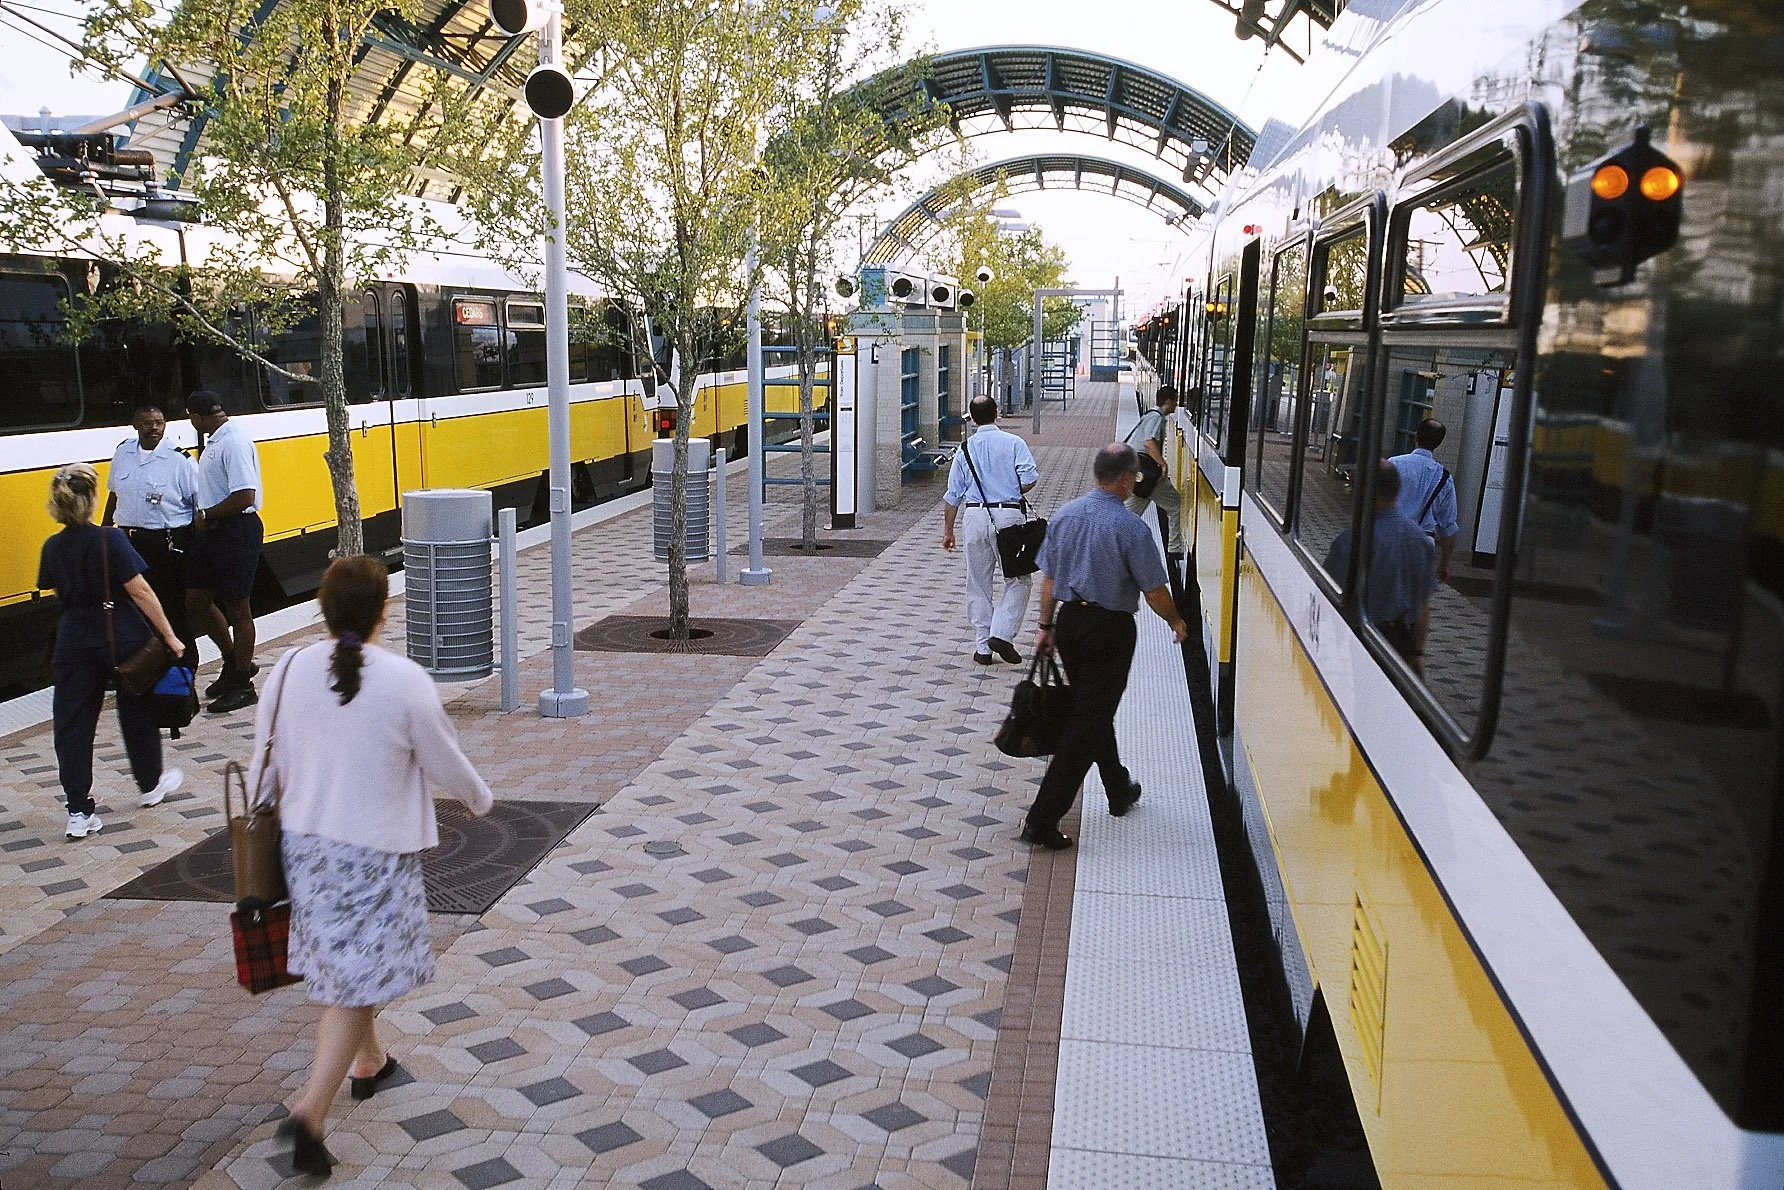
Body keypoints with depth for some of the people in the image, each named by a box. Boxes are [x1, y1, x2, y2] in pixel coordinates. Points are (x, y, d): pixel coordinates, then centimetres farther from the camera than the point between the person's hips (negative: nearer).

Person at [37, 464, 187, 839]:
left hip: (74, 641, 3)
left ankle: (79, 812, 2)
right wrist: (169, 636, -13)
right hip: (122, 638, -3)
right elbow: (140, 591, -18)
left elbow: (55, 589, 14)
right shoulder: (110, 539, -17)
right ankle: (151, 785, 34)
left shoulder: (53, 548, -2)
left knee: (72, 723, 6)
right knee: (137, 712, 17)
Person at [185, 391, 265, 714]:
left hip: (236, 532, -10)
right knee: (196, 602, 13)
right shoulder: (215, 441, 12)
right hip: (211, 531, 10)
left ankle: (242, 685, 11)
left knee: (237, 609, 0)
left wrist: (206, 515, -14)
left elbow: (245, 496, -25)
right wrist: (203, 517, 7)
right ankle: (233, 661, 30)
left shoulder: (235, 442, -18)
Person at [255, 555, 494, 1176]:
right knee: (359, 983, 4)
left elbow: (265, 766, 2)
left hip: (305, 843, 5)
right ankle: (311, 1111, -4)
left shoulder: (289, 670, -7)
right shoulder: (406, 681, -18)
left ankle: (368, 1061, 45)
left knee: (342, 964, 24)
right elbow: (444, 763, -6)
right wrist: (479, 799, 15)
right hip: (377, 851, -5)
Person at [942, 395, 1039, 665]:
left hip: (975, 516, 3)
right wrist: (1012, 490, 11)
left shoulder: (965, 449, 6)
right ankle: (1001, 634, -8)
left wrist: (948, 530, 16)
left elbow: (953, 495, 8)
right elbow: (1029, 480, -11)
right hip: (1008, 515, -3)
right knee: (1018, 581, 7)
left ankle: (982, 647, 12)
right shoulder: (1014, 443, -2)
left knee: (978, 584, 10)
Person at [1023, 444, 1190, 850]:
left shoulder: (1065, 515, 0)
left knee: (1093, 709, 22)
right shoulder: (1130, 528, -17)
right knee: (1087, 722, -2)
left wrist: (1047, 626, 16)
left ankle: (1119, 790, 41)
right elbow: (1154, 591, -12)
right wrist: (1176, 623, 7)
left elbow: (1049, 579, 6)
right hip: (1110, 629, -7)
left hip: (1070, 620, 7)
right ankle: (1042, 819, -5)